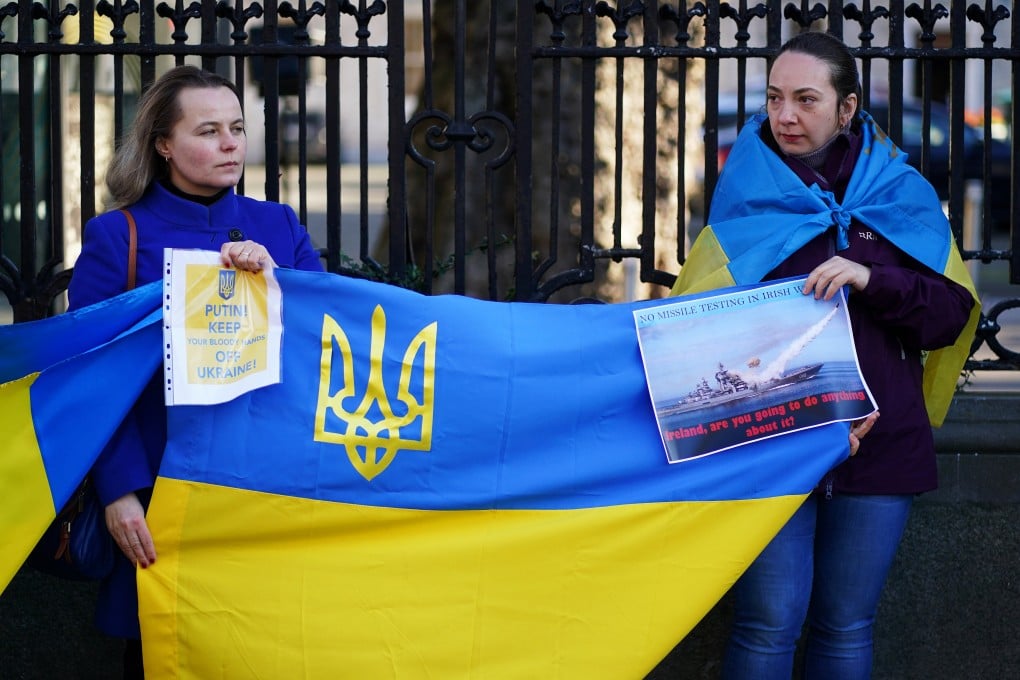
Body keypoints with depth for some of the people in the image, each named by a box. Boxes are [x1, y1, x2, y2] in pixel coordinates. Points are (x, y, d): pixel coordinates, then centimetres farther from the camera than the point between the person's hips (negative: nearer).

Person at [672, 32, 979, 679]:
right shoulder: (746, 197, 4)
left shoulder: (901, 193, 7)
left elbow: (951, 315, 2)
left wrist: (872, 280, -18)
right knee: (769, 623, -7)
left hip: (880, 447, 2)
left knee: (847, 626, 7)